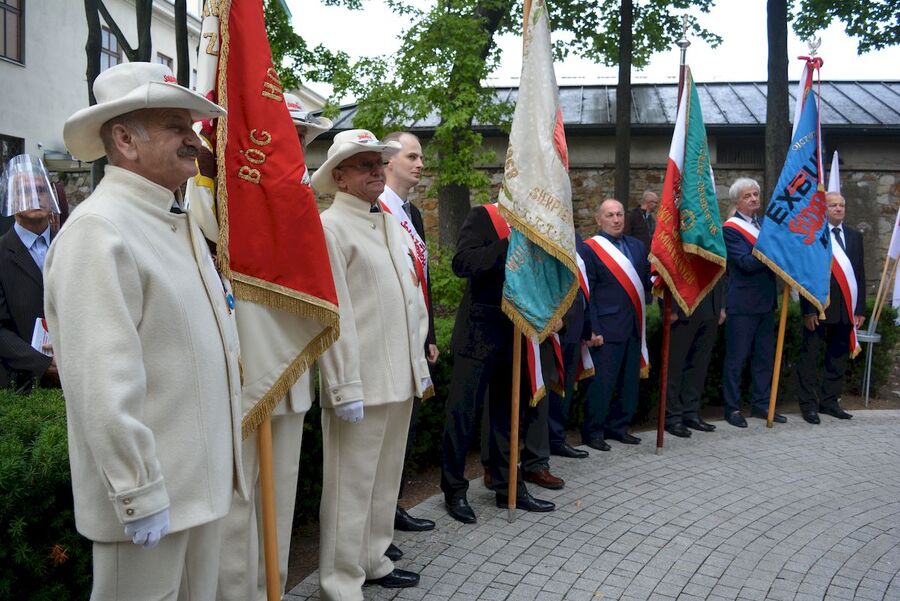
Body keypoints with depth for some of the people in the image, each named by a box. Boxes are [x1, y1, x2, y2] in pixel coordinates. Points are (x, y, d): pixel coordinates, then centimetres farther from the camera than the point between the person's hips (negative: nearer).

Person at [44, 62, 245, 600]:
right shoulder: (98, 231, -17)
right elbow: (103, 387, -23)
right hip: (150, 499, -8)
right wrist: (141, 496, -20)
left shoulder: (181, 222, 12)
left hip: (207, 482, 9)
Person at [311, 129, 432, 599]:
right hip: (360, 383, -8)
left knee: (386, 480, 18)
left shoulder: (393, 226, 16)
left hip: (400, 380, 8)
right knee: (351, 487, 0)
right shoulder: (330, 226, -9)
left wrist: (420, 365, 16)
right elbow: (333, 316, -15)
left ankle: (374, 561, 33)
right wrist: (346, 387, -18)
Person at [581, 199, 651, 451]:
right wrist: (592, 330, -13)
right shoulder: (590, 248, -6)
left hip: (634, 326, 6)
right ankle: (592, 431, 12)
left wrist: (655, 281, -4)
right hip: (607, 328, -6)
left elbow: (646, 281, 17)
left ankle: (618, 426, 26)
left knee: (630, 381, 12)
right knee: (603, 381, -2)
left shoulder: (637, 246, 13)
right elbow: (586, 292, -10)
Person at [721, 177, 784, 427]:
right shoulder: (730, 229, -9)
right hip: (742, 304, -7)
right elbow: (746, 262, -20)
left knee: (765, 356, 13)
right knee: (736, 358, 0)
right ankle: (732, 408, 9)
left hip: (765, 303, 8)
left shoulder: (764, 224, 14)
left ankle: (760, 404, 23)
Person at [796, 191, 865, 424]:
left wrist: (860, 308, 8)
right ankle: (809, 404, 10)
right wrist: (808, 309, -12)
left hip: (846, 309, 5)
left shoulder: (855, 236, 14)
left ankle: (829, 401, 21)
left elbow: (860, 274, 14)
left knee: (838, 357, 10)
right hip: (819, 307, -5)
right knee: (810, 357, 2)